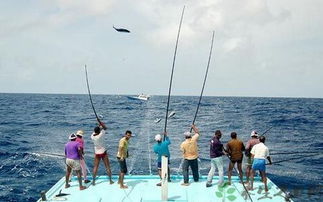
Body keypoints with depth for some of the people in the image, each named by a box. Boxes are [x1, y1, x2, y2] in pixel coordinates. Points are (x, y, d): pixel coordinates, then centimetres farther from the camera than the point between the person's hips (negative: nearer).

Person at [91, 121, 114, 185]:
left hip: (97, 153, 3)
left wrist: (99, 125, 15)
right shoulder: (101, 135, -20)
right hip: (103, 153, -3)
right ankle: (110, 180, 12)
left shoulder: (92, 136, -8)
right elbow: (105, 128, -7)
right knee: (107, 167, 7)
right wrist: (100, 122, 0)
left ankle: (93, 181, 12)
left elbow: (95, 132, 15)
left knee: (95, 167, 11)